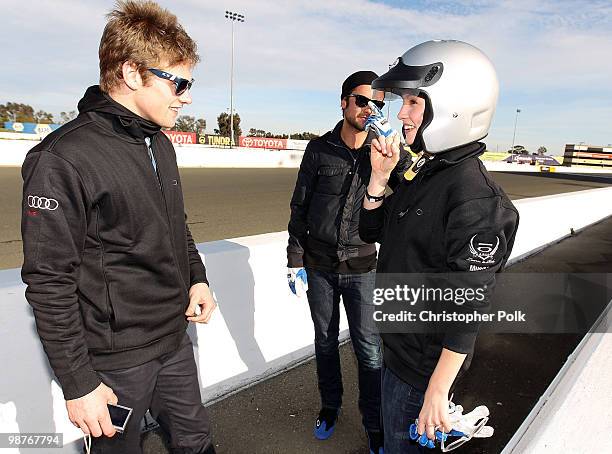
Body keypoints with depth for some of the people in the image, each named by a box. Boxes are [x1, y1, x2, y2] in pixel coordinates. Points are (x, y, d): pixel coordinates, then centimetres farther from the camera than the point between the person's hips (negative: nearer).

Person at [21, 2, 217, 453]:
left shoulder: (161, 144, 5)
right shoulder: (63, 159, -20)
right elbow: (49, 283, -18)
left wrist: (197, 277, 2)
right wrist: (78, 383, -13)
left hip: (175, 341, 7)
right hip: (115, 360, -6)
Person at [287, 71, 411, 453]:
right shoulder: (319, 149, -4)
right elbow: (300, 207, 1)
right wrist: (295, 260, 0)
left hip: (362, 267, 0)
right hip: (319, 266, 1)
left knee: (369, 349, 5)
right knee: (325, 341, 16)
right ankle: (330, 406, 40)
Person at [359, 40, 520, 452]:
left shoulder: (475, 198, -26)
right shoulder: (424, 172, 2)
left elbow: (470, 307, -25)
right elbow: (372, 231, 8)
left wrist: (437, 391, -20)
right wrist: (380, 175, -6)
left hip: (425, 361, -8)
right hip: (399, 342, 8)